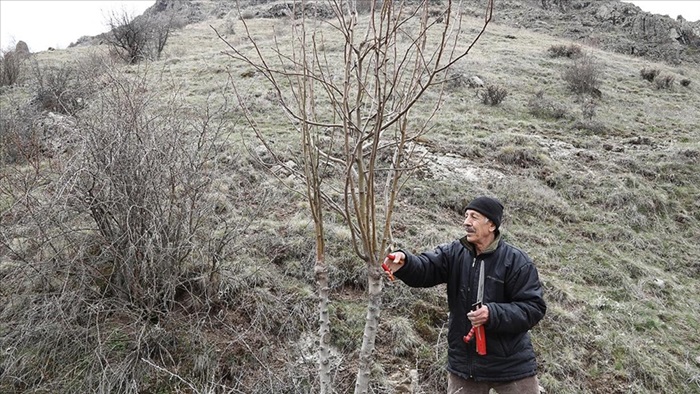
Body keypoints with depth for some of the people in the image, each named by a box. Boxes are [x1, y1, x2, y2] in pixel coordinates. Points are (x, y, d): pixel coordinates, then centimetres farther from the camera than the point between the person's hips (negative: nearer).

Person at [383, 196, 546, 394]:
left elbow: (534, 307, -13)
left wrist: (493, 314, -27)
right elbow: (424, 269, -16)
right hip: (464, 363, 3)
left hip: (511, 365, -3)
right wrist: (404, 264, -39)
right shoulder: (454, 253, -1)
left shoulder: (516, 261, -11)